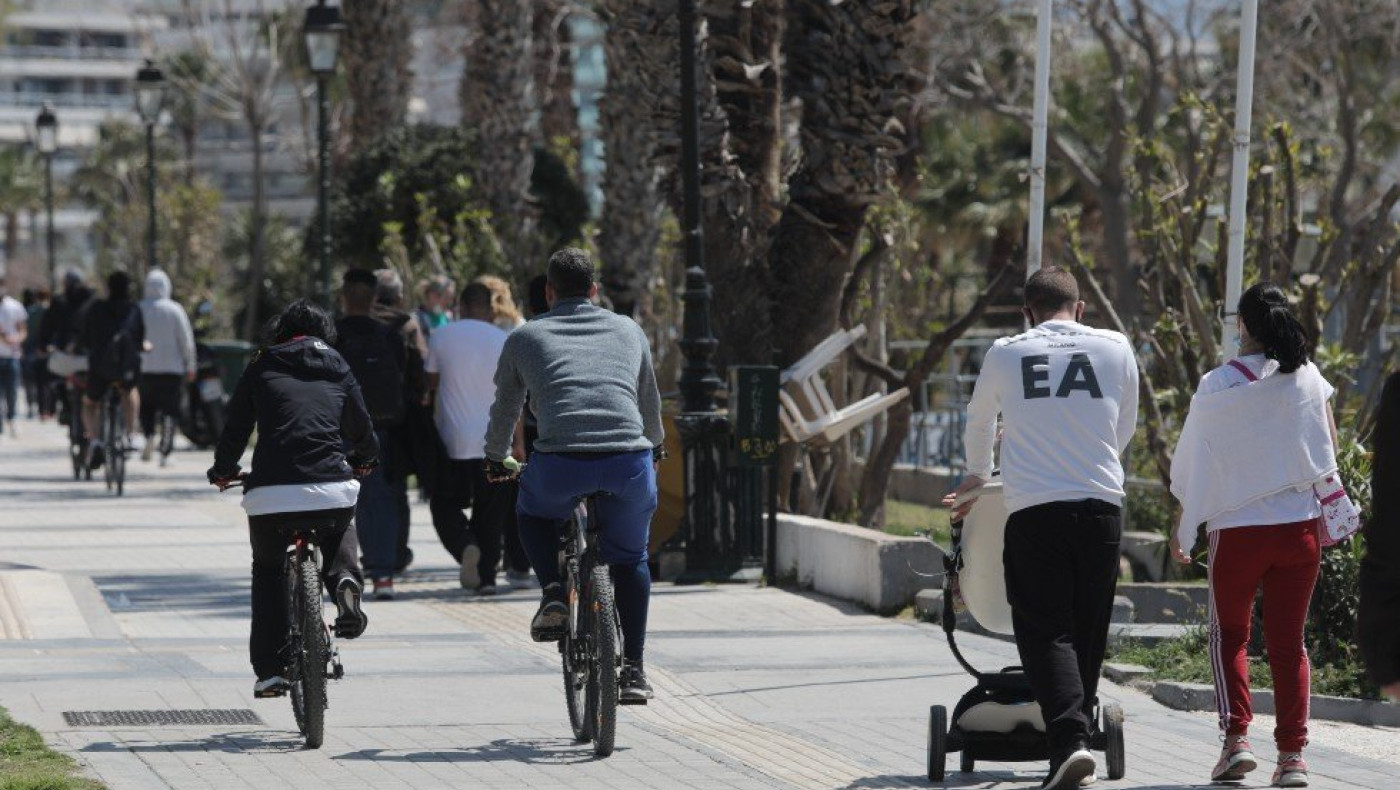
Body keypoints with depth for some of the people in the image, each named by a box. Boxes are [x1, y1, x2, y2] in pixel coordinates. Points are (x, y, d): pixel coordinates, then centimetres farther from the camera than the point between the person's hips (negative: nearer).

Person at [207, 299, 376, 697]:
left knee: (268, 571, 23)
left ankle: (270, 670, 15)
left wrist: (223, 470, 35)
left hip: (270, 492, -1)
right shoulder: (338, 370, 18)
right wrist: (363, 460, 45)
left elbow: (236, 428, 16)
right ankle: (345, 581, 3)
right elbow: (363, 431, 22)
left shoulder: (262, 368, 14)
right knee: (341, 531, 36)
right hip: (331, 487, 1)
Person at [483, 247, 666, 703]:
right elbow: (650, 403, 38)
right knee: (630, 558, 25)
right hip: (630, 463, 1)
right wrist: (655, 446, 58)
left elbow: (505, 409, 29)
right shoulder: (628, 331, 24)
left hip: (560, 464, -1)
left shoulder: (525, 337, 19)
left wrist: (496, 460, 49)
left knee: (532, 513, 32)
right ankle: (633, 670, 19)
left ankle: (554, 595, 9)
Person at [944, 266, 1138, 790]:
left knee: (1045, 630, -2)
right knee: (1088, 633, 12)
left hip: (1033, 509, -2)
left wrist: (978, 476, 46)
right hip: (1102, 505, 2)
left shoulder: (1006, 354, 8)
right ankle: (1076, 737, 14)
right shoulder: (1116, 349, 9)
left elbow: (978, 424, 26)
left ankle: (1070, 740, -20)